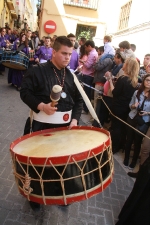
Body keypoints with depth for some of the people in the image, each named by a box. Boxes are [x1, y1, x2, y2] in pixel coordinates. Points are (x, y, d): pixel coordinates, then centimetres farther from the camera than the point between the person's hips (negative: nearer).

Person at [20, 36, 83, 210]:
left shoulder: (71, 75, 6)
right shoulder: (37, 71, -7)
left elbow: (78, 100, 9)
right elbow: (25, 92, -7)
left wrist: (75, 119, -5)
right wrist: (41, 106, -22)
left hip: (65, 124, 4)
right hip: (42, 124, -4)